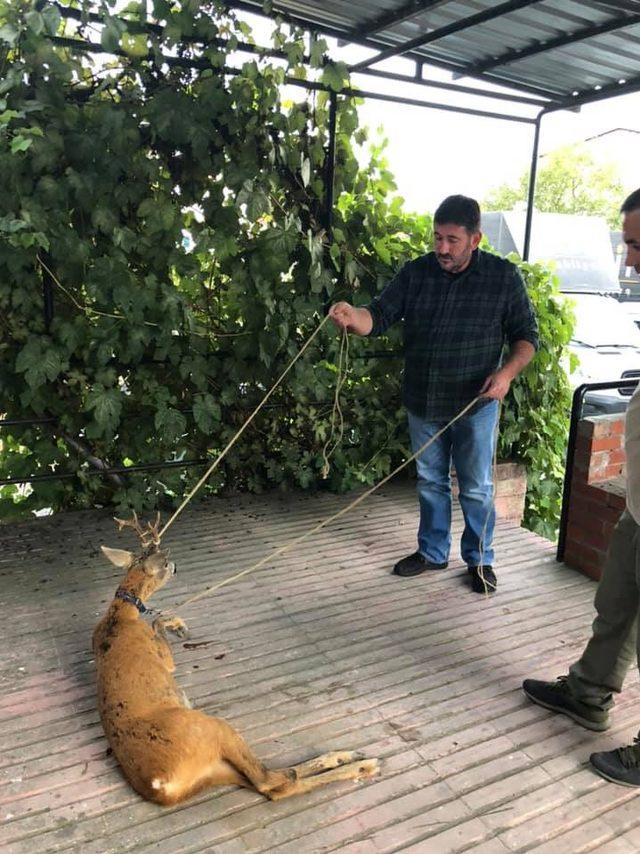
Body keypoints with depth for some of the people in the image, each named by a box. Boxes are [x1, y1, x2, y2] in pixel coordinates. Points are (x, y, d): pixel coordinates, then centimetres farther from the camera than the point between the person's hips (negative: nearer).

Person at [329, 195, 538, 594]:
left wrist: (507, 371, -20)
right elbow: (379, 316, -9)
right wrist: (353, 316, -32)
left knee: (476, 488, 8)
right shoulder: (415, 272, -2)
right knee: (431, 482, 16)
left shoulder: (503, 276, -7)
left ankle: (480, 560, 28)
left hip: (475, 404, -3)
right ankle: (432, 552, 34)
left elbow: (526, 336, -2)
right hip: (423, 403, 3)